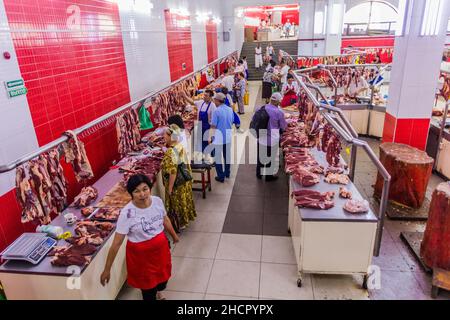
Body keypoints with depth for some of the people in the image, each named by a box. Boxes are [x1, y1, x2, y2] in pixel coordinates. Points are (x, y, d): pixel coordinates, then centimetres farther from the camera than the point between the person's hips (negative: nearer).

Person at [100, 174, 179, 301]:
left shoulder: (157, 201, -16)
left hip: (160, 247, 5)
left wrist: (174, 235, 18)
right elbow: (116, 243, -23)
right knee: (146, 281, 19)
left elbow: (165, 220, 4)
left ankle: (156, 291, 63)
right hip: (140, 252, -4)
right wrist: (107, 269, -18)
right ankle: (151, 295, 53)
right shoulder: (127, 213, -28)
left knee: (162, 275, 28)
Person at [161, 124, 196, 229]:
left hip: (177, 183, -8)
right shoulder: (180, 146, -4)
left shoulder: (170, 152, -29)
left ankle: (180, 224, 30)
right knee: (184, 200, 23)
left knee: (177, 203, 12)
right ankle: (186, 218, 42)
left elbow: (173, 173, -27)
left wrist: (169, 188, -18)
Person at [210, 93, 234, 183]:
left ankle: (221, 177, 12)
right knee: (227, 155, 20)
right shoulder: (230, 110, 2)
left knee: (218, 157, 6)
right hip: (228, 135, 6)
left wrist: (211, 137, -7)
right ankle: (227, 173, 35)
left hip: (219, 136, -6)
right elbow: (232, 122, 10)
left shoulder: (217, 111, -16)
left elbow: (213, 126, -16)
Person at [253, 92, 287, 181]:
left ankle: (259, 174, 37)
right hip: (272, 139, -4)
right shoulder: (279, 112, -18)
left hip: (261, 138, 4)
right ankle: (269, 176, 29)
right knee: (271, 158, 14)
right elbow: (283, 127, -5)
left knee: (260, 156, 20)